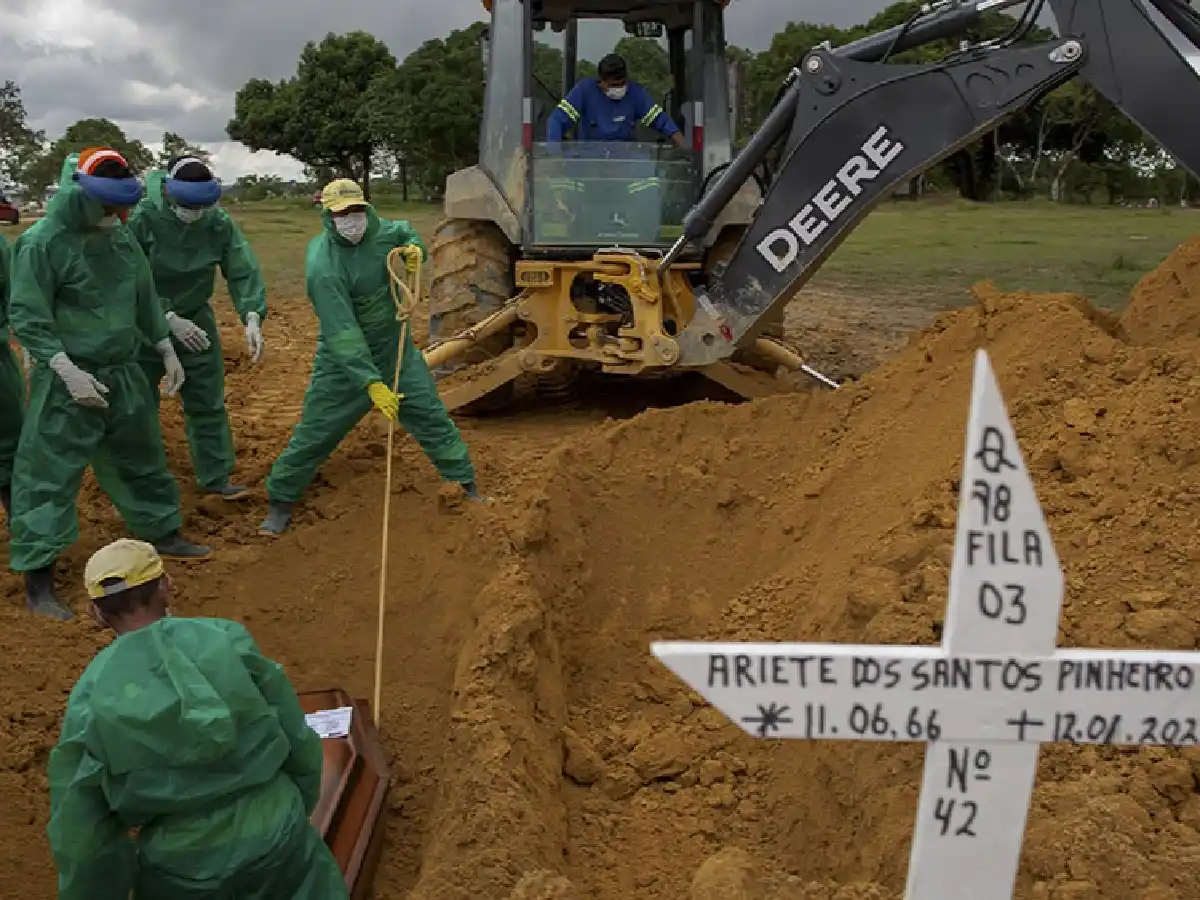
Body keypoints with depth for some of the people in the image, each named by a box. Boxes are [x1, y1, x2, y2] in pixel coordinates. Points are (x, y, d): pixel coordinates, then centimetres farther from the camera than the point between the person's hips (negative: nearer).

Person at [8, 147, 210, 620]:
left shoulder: (121, 235, 4)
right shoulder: (42, 243, -16)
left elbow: (145, 299, 16)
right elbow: (26, 319, -17)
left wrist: (167, 351, 17)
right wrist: (69, 372, -24)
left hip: (124, 373, 7)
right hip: (66, 380, -7)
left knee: (142, 455, 21)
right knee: (50, 471, -3)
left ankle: (162, 532, 42)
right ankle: (37, 578, 5)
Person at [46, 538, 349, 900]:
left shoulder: (89, 698, -9)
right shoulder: (228, 639, -10)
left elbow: (81, 830, -2)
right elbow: (299, 741, 0)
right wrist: (298, 810, 17)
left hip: (181, 869, 0)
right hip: (274, 836, 0)